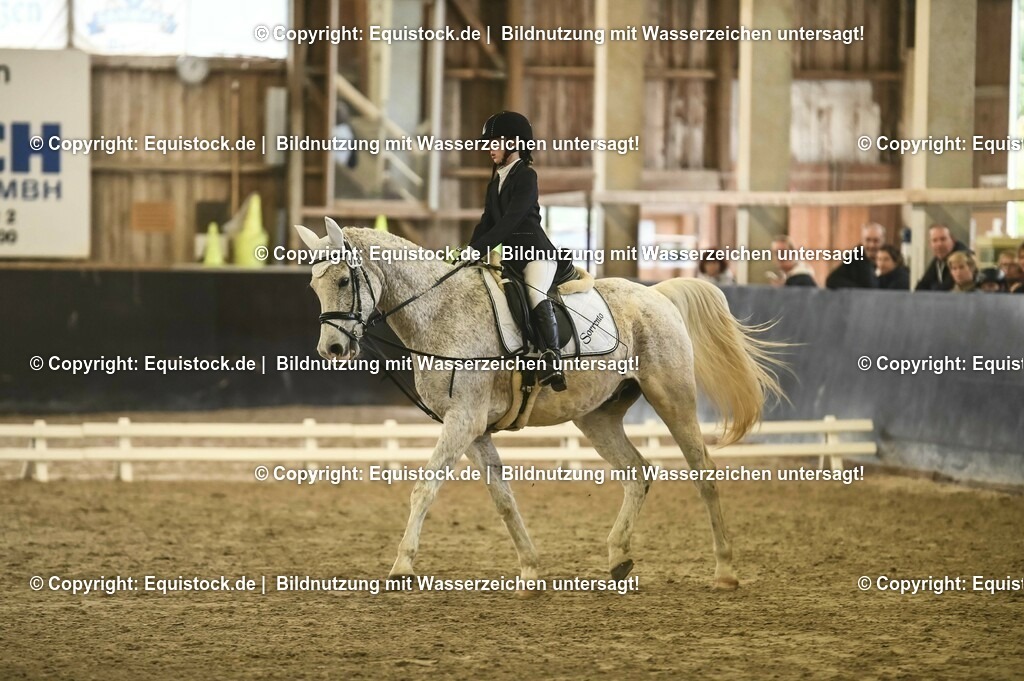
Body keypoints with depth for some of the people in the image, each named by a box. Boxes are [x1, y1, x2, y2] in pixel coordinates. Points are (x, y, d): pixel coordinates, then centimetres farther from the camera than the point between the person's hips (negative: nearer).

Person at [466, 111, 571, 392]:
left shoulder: (526, 176, -8)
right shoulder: (496, 182, 19)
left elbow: (510, 220, -17)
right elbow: (487, 221, 17)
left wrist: (478, 250, -21)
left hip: (536, 252, -10)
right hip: (513, 256, 10)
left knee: (536, 294, -34)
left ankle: (552, 358, -47)